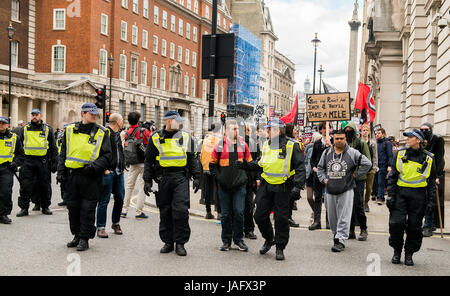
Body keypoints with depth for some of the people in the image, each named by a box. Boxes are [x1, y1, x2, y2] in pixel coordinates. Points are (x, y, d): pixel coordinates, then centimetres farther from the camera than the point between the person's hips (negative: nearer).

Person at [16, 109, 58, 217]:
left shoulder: (47, 129, 7)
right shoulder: (24, 129, 9)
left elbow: (53, 148, 8)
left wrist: (54, 162, 1)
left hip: (43, 161, 0)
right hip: (28, 160, 0)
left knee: (44, 185, 6)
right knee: (26, 185, -3)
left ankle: (45, 207, 19)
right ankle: (24, 208, 3)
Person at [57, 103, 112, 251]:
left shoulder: (101, 133, -1)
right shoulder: (70, 130, 8)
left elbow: (107, 156, -3)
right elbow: (63, 152, 15)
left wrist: (94, 167, -17)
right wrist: (61, 171, 7)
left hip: (91, 177, -3)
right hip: (72, 175, 4)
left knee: (87, 209, -1)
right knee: (73, 207, 11)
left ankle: (84, 238, 9)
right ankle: (77, 235, 25)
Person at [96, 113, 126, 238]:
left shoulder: (118, 134, 18)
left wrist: (123, 166, 18)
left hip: (119, 172, 8)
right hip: (108, 172, -8)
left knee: (120, 198, 10)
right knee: (104, 200, -3)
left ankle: (116, 223, 26)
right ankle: (101, 227, 4)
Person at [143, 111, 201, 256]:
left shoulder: (186, 137, 10)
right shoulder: (156, 138, 7)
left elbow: (192, 159, 13)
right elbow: (148, 161, 10)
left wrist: (196, 177, 4)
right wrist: (147, 181, 3)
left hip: (181, 178, 0)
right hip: (162, 178, 0)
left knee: (181, 210, -9)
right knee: (165, 212, 5)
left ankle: (180, 243, 2)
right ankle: (168, 242, 17)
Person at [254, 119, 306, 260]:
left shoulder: (291, 146, -7)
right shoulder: (266, 145, 10)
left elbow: (300, 167, -9)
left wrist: (297, 186, -19)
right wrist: (258, 179, 17)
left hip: (282, 187, -5)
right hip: (266, 185, 5)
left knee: (281, 218, 0)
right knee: (260, 215, 5)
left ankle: (280, 248, 14)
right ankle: (268, 239, 29)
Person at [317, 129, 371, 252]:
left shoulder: (352, 153, -2)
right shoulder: (327, 153, 9)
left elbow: (367, 164, -2)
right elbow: (320, 167, 20)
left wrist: (355, 175, -4)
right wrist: (323, 178, 5)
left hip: (346, 191, -4)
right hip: (330, 191, 4)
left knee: (344, 217, -6)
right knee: (332, 216, 10)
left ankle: (341, 240, -4)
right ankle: (336, 235, 28)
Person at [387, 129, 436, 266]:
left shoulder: (428, 158, 4)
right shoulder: (400, 154, 6)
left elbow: (432, 181, 9)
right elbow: (392, 176, 7)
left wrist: (431, 200, 2)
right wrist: (390, 195, -1)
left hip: (418, 195, 0)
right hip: (400, 193, 0)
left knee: (414, 226, 3)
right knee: (396, 223, -6)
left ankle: (409, 253, 18)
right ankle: (397, 251, 13)